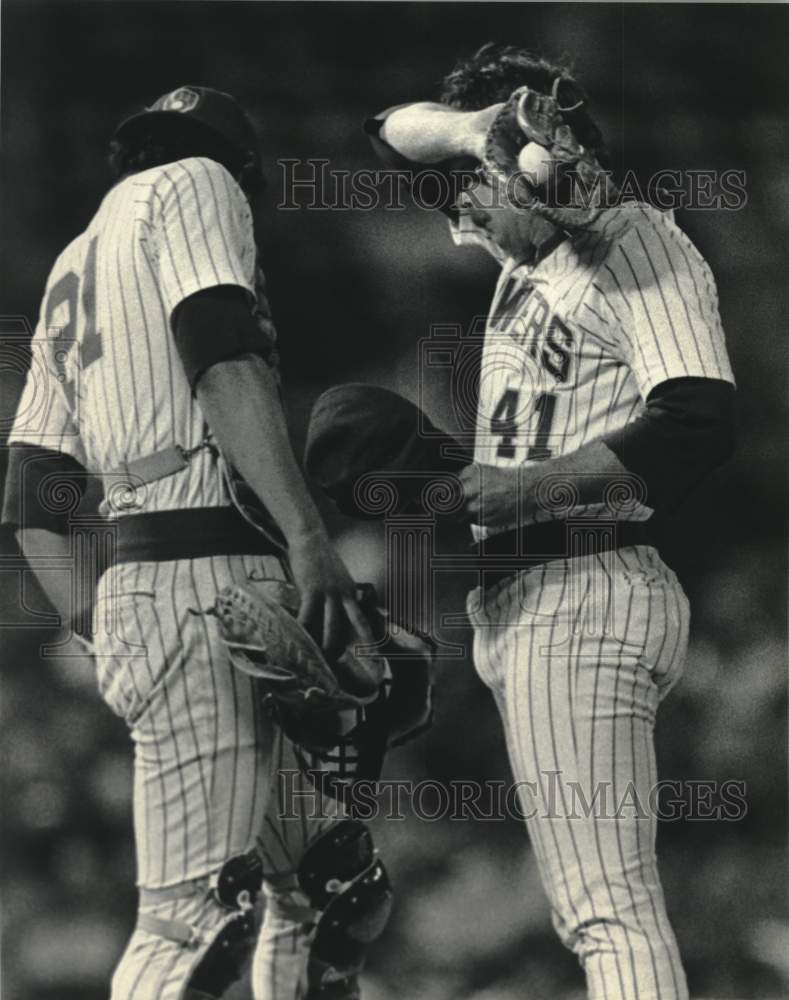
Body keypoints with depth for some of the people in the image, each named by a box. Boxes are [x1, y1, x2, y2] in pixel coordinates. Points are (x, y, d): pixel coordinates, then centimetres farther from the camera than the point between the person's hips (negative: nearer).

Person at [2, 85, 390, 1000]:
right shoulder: (198, 185, 6)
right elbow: (224, 364, -13)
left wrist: (99, 637, 25)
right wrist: (306, 536, -21)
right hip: (201, 574, -9)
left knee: (331, 881, 10)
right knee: (200, 911, -16)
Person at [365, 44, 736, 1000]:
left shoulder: (635, 242, -8)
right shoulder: (527, 246, 17)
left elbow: (700, 424, -20)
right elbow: (394, 131, 22)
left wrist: (532, 488, -18)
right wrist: (466, 128, 0)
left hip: (582, 591, -10)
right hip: (520, 593, 10)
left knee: (609, 911, -19)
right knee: (595, 912, 8)